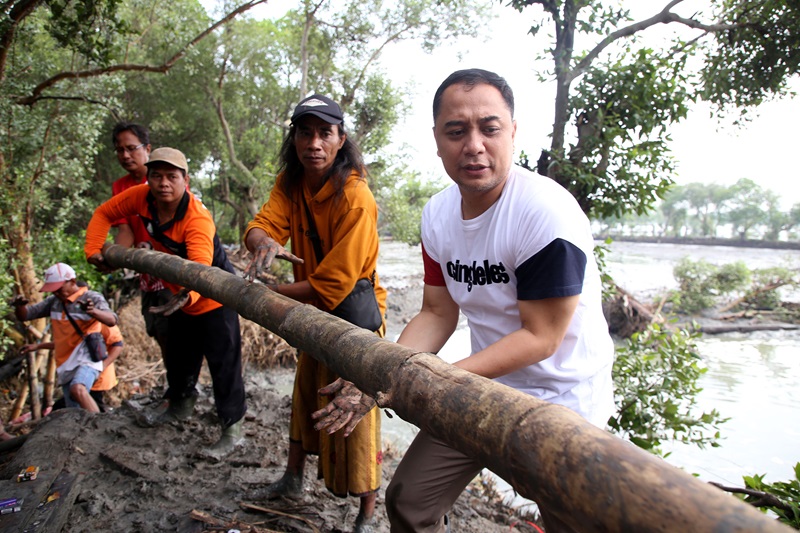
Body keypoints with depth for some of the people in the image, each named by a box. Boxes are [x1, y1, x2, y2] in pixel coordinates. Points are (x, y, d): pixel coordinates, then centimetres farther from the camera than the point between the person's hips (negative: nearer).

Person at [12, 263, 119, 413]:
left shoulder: (92, 298, -7)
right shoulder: (53, 301, 11)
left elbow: (111, 320, -22)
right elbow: (24, 316, 14)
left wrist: (93, 311, -43)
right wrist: (19, 305, -10)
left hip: (86, 358, -7)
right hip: (65, 364, 7)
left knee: (78, 389, -35)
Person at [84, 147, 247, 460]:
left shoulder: (197, 220, -33)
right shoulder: (141, 196, -14)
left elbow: (201, 267, -47)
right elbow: (104, 214, 3)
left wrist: (187, 294, -66)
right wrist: (93, 250, -9)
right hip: (178, 294, 8)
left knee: (223, 362, -5)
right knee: (178, 357, 24)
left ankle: (232, 430, 6)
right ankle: (180, 408, 48)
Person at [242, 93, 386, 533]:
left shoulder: (355, 200, -28)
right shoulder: (290, 182, -4)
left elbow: (331, 286, -29)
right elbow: (262, 223, -18)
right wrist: (263, 240, -42)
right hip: (315, 313, 8)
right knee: (304, 396, 23)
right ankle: (293, 479, 46)